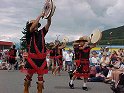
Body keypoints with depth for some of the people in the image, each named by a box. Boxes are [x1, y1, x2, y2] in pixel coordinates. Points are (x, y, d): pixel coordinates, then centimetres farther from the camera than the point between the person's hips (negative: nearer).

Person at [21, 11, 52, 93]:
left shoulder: (41, 33, 10)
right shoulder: (29, 34, -1)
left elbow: (48, 24, 2)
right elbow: (33, 26, -19)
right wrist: (40, 16, -17)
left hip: (41, 58, 3)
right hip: (32, 58, -3)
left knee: (41, 76, 5)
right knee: (29, 75, 9)